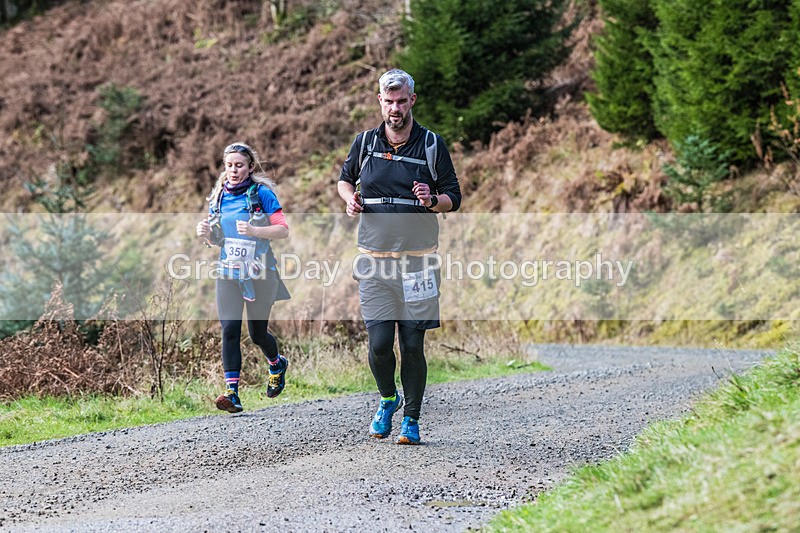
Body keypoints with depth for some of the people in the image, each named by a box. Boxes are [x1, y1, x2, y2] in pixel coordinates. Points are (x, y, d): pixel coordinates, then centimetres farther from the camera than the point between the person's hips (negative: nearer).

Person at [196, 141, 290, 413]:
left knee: (257, 332, 7)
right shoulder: (219, 197, 9)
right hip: (228, 273, 3)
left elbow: (283, 230, -9)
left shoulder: (262, 193, -6)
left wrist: (254, 230, -24)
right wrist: (206, 234, -5)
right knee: (229, 330, -10)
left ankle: (277, 364, 40)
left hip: (259, 272, -3)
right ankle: (232, 392, -14)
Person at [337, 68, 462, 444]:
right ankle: (387, 399, 23)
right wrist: (350, 199, 2)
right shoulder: (365, 142, 7)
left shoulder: (432, 145, 2)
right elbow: (345, 178, 24)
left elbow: (454, 198, 7)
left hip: (418, 261, -1)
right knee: (379, 343, -5)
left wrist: (433, 200, -15)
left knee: (413, 344, -1)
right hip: (374, 260, 1)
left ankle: (411, 418, 14)